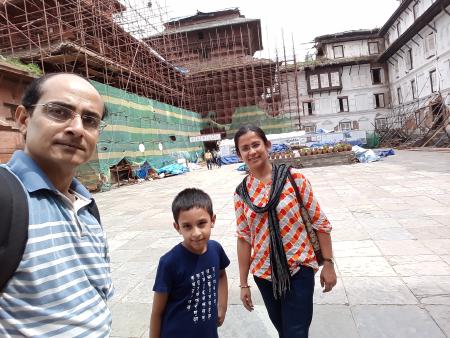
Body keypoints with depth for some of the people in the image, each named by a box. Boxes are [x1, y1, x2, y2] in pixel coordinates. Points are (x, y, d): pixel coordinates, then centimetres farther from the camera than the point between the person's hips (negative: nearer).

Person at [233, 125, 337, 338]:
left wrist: (328, 263, -3)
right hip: (264, 273, 3)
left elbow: (320, 222, -4)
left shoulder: (294, 178, -10)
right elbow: (244, 238, 1)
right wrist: (243, 284, 5)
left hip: (299, 269, -3)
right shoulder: (242, 193, -3)